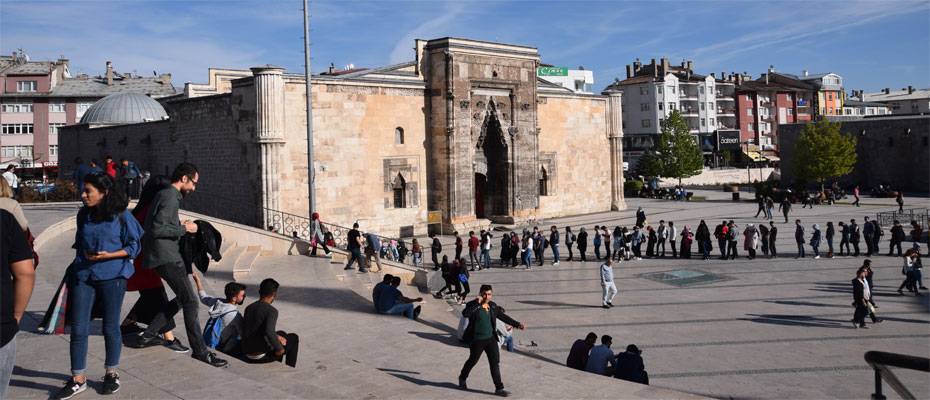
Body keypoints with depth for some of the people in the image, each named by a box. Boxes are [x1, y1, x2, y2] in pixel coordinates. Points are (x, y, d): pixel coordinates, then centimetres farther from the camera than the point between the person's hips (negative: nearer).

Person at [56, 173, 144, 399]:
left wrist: (108, 255, -19)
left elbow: (133, 246, -5)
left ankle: (111, 374, 26)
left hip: (112, 277, -4)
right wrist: (73, 272, 19)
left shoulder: (121, 216, -8)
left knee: (110, 327, 8)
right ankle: (78, 379, 12)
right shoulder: (84, 215, 6)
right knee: (78, 329, 1)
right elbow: (79, 244, 18)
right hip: (83, 276, 4)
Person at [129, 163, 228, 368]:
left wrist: (179, 225, 14)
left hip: (161, 256, 11)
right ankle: (199, 350, -5)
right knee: (190, 301, -8)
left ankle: (147, 335, 23)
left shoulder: (163, 194, 17)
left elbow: (156, 225, 22)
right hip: (167, 257, -11)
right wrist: (184, 229, -15)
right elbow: (157, 229, -24)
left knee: (181, 299, 19)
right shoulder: (170, 197, -15)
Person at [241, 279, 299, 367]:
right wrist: (279, 348, -18)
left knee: (282, 334, 31)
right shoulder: (271, 311, -18)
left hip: (246, 354, 7)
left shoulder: (249, 308, 5)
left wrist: (276, 336, 16)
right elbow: (269, 332, -33)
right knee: (294, 338, 14)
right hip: (261, 356, -7)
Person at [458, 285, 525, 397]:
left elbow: (503, 316, 16)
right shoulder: (473, 305, -14)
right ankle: (462, 379, 40)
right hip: (477, 340, -5)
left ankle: (499, 388, 8)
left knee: (495, 362, 2)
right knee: (473, 361, 13)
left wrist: (517, 324, 13)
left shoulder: (493, 306, 4)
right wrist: (477, 303, -35)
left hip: (491, 338, 5)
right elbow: (465, 314, -34)